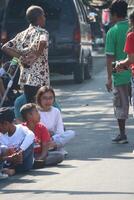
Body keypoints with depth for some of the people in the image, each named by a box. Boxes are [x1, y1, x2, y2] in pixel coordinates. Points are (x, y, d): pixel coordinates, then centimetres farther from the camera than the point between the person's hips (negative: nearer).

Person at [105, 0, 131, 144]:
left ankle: (122, 135, 11)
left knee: (120, 105, 8)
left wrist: (109, 78, -5)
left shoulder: (112, 32, -10)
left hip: (120, 76, -3)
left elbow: (110, 57, -10)